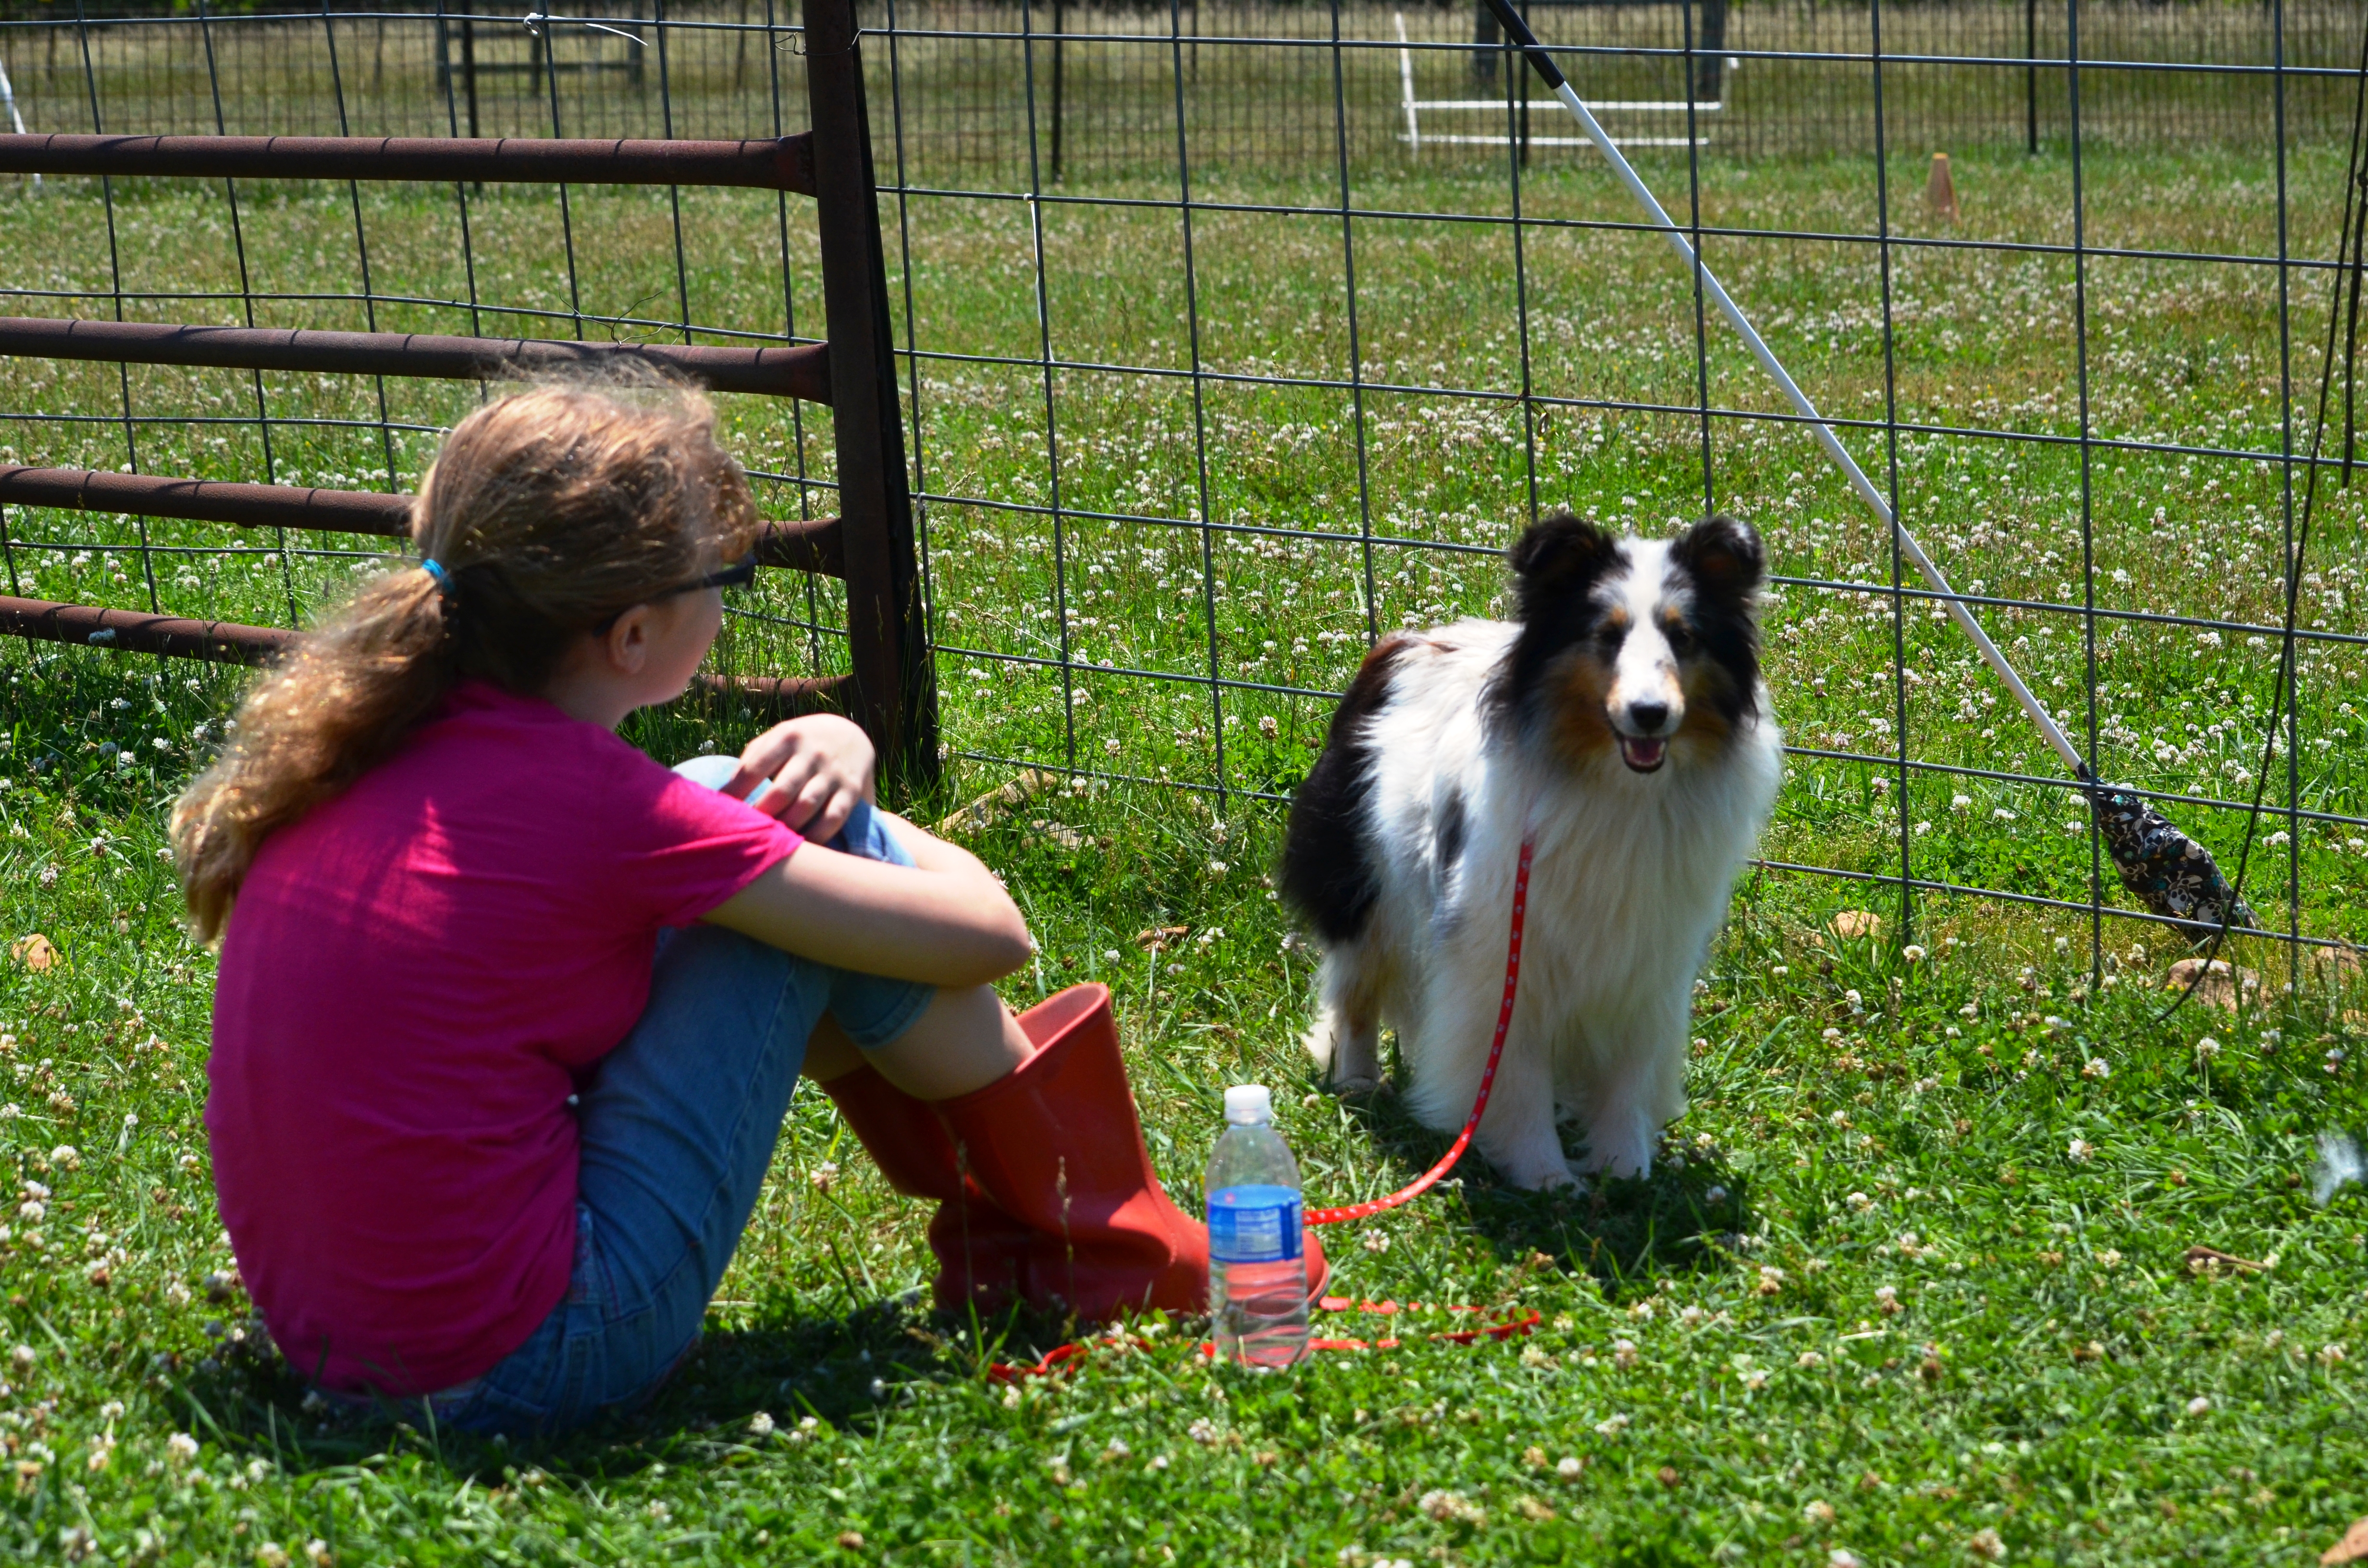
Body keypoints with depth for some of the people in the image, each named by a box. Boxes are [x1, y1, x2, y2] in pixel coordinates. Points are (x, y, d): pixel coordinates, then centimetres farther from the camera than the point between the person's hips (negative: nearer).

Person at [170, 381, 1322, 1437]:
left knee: (736, 851, 17)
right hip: (531, 1368, -8)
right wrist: (844, 798, 11)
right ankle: (1080, 1211, 15)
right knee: (824, 843, -2)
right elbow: (986, 933, -9)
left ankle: (978, 1183, 27)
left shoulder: (364, 742, 3)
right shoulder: (586, 803, -18)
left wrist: (830, 746, 3)